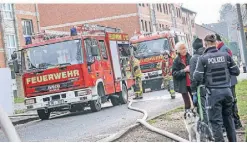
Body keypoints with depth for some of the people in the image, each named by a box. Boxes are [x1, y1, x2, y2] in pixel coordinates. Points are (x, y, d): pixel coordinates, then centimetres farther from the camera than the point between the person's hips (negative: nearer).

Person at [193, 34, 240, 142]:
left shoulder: (203, 58, -10)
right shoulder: (225, 55, 0)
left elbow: (198, 77, -10)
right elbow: (236, 72, 5)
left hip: (213, 92, -4)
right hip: (226, 91, 4)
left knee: (216, 121, 1)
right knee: (228, 118, 21)